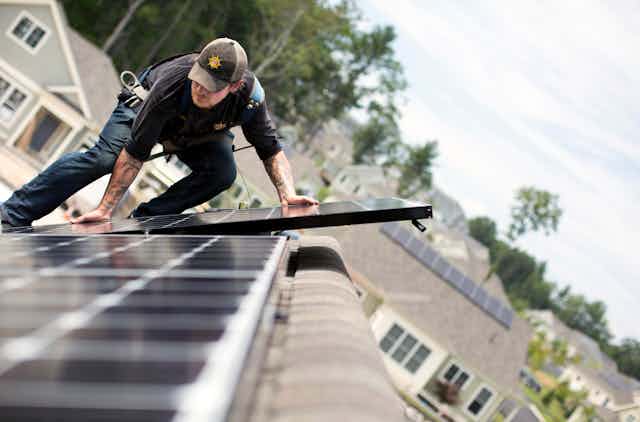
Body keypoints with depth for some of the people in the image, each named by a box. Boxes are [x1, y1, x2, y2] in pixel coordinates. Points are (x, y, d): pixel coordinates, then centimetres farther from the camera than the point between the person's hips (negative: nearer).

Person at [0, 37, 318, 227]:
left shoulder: (250, 96, -36)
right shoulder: (171, 85, -43)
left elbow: (272, 151, -22)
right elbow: (134, 153, -39)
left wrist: (287, 193, -39)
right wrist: (105, 210, -37)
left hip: (200, 136, 4)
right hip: (145, 107, -3)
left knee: (223, 173, -23)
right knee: (103, 158, -24)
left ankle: (144, 219, -16)